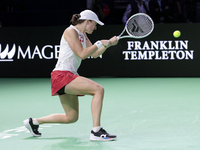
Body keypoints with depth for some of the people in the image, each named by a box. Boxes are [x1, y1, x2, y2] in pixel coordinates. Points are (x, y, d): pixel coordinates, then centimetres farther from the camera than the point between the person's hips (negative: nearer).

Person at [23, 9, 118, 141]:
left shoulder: (83, 36, 19)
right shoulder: (71, 31, -9)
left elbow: (95, 54, 23)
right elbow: (82, 54, -18)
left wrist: (108, 43, 12)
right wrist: (99, 43, -13)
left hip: (70, 76, 10)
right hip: (62, 75, -10)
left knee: (72, 118, 14)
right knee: (99, 89, -24)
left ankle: (34, 122, 27)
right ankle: (96, 132, -26)